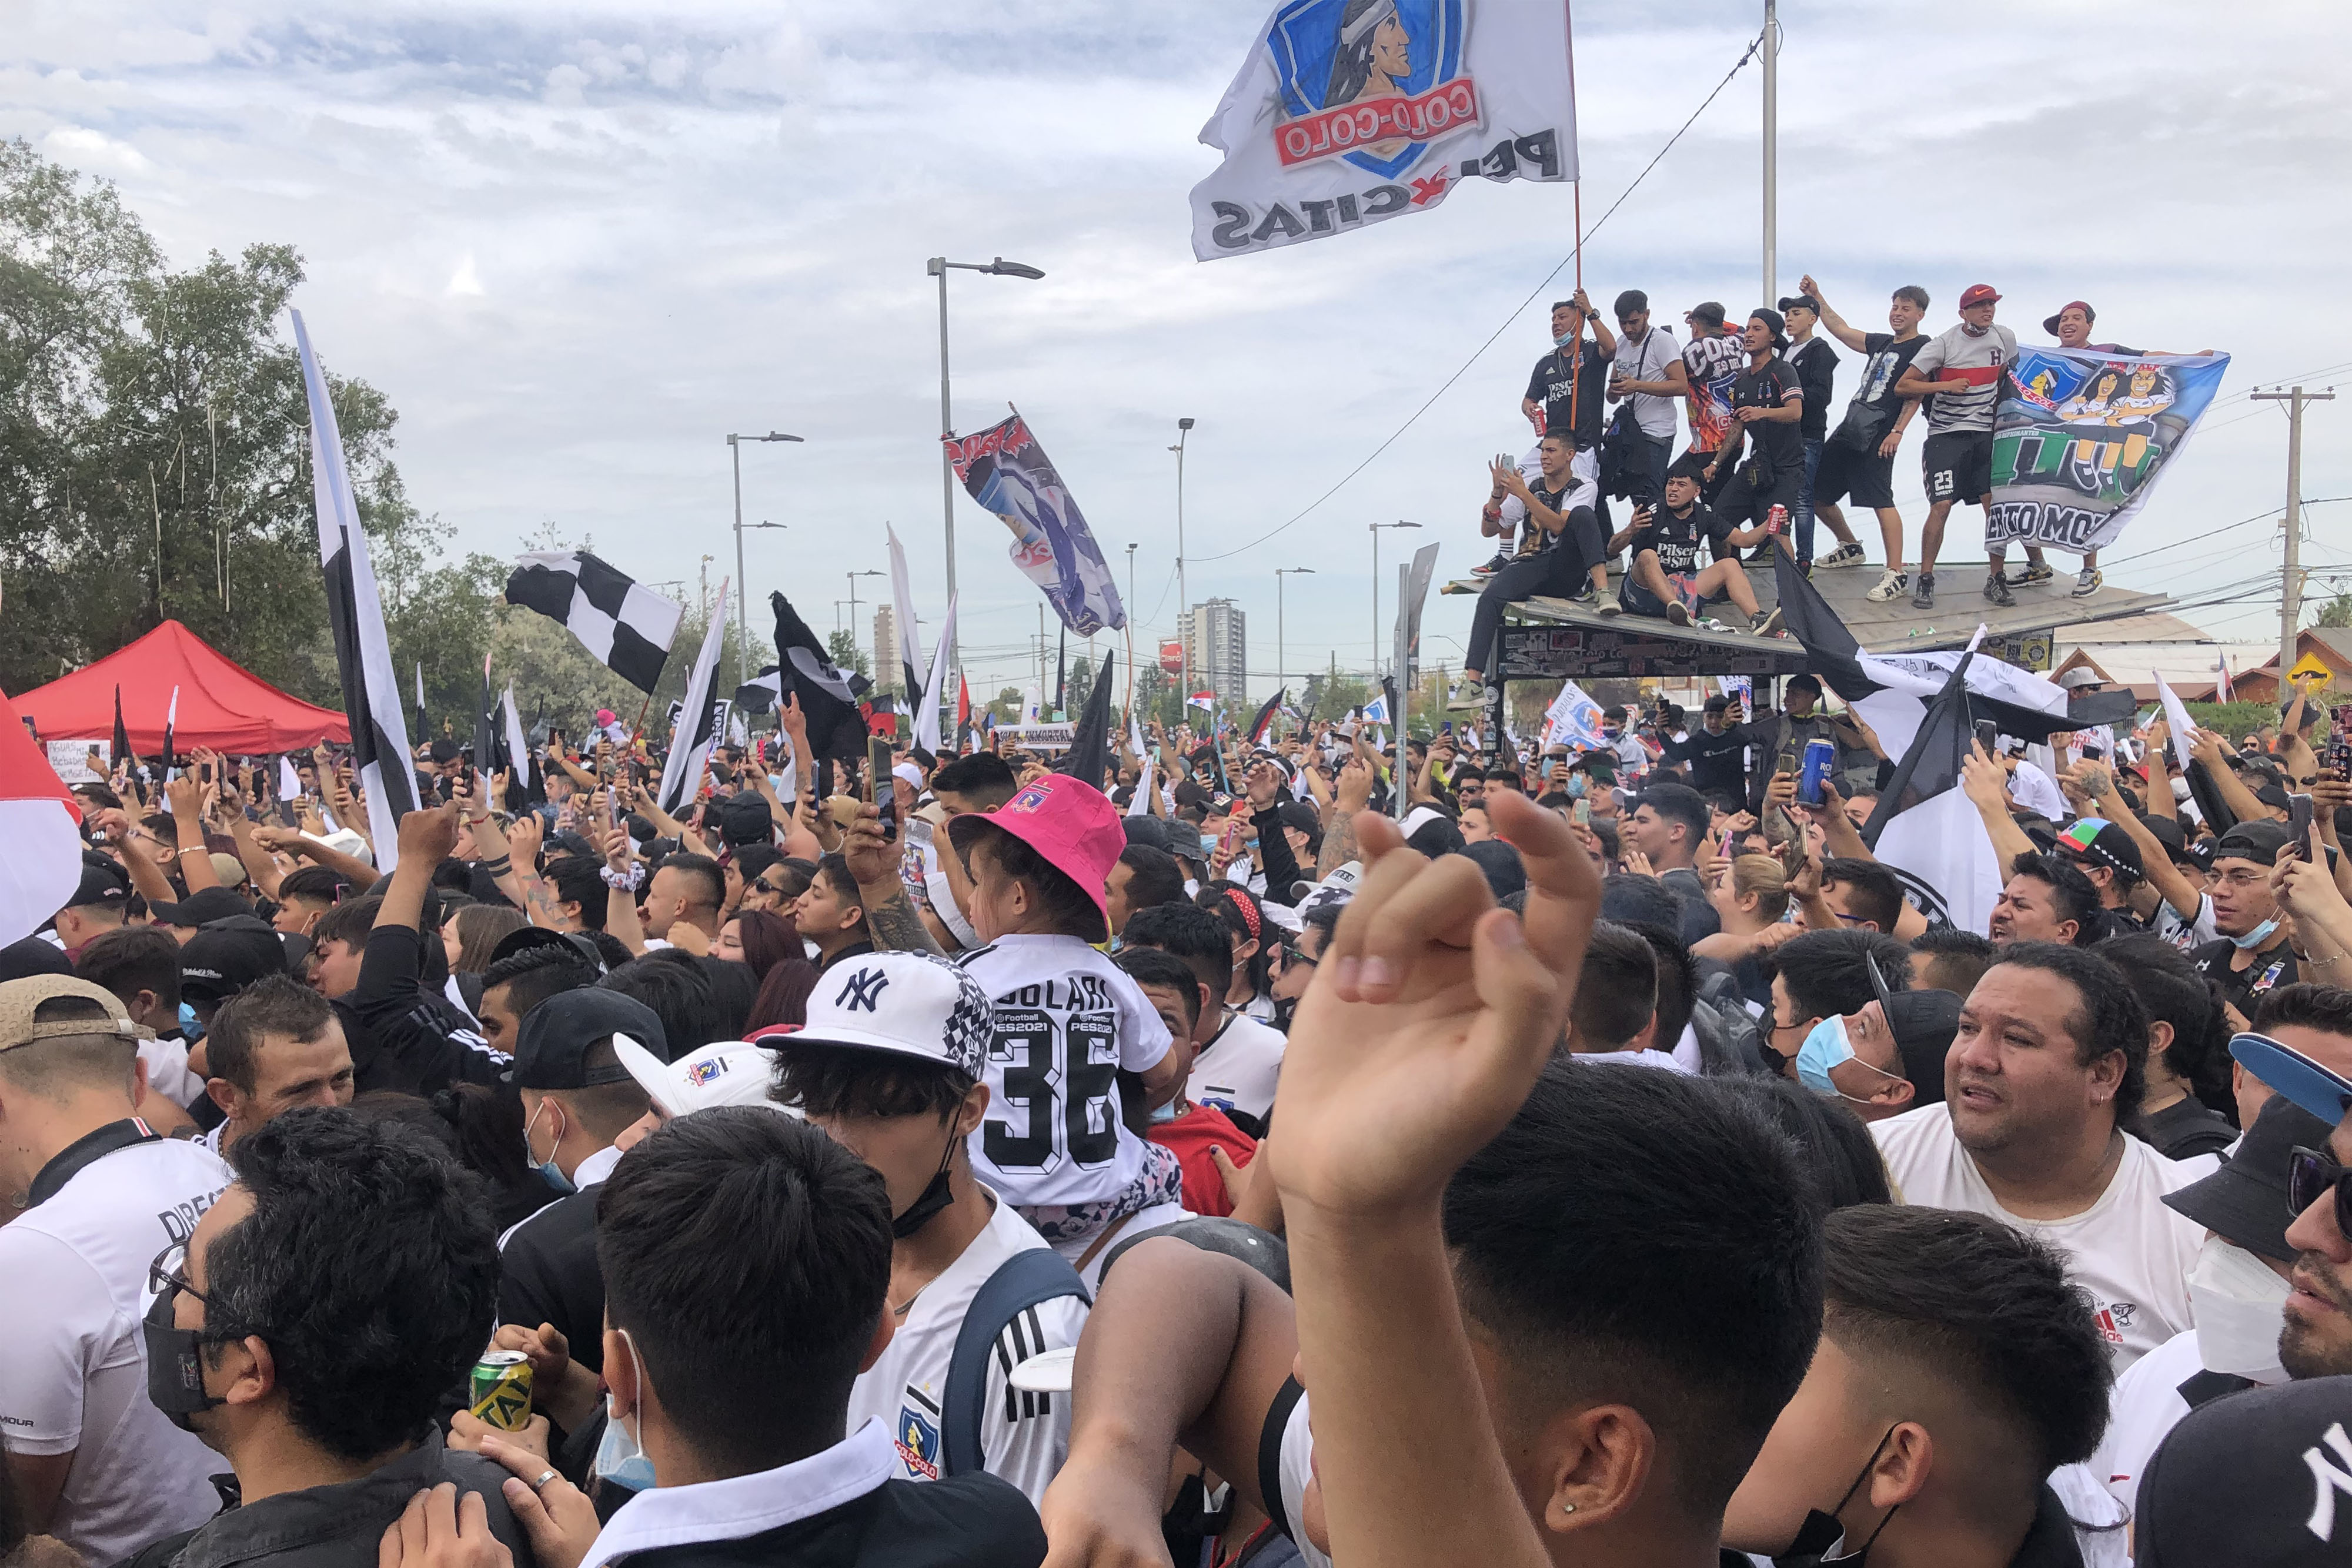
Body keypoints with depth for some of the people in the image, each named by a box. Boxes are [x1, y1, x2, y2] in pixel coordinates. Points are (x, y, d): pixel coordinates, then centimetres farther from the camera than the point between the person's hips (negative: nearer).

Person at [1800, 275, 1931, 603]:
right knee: (1817, 496, 13)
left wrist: (1897, 431, -20)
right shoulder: (1881, 343, 22)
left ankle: (1896, 575, -19)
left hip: (1876, 436, -9)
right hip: (1848, 429, 9)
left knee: (1881, 501, -18)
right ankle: (1851, 548, 34)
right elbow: (1840, 329, 27)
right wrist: (1817, 298, 22)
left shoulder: (1922, 348, -1)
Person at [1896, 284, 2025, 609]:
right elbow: (1902, 387, -11)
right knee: (1941, 506, -13)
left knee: (1995, 504, -3)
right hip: (1946, 435, -4)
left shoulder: (2005, 338, 6)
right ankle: (1925, 580, -4)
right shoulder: (1943, 344, -8)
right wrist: (1947, 385, -19)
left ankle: (1996, 579, 8)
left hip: (1985, 435, 4)